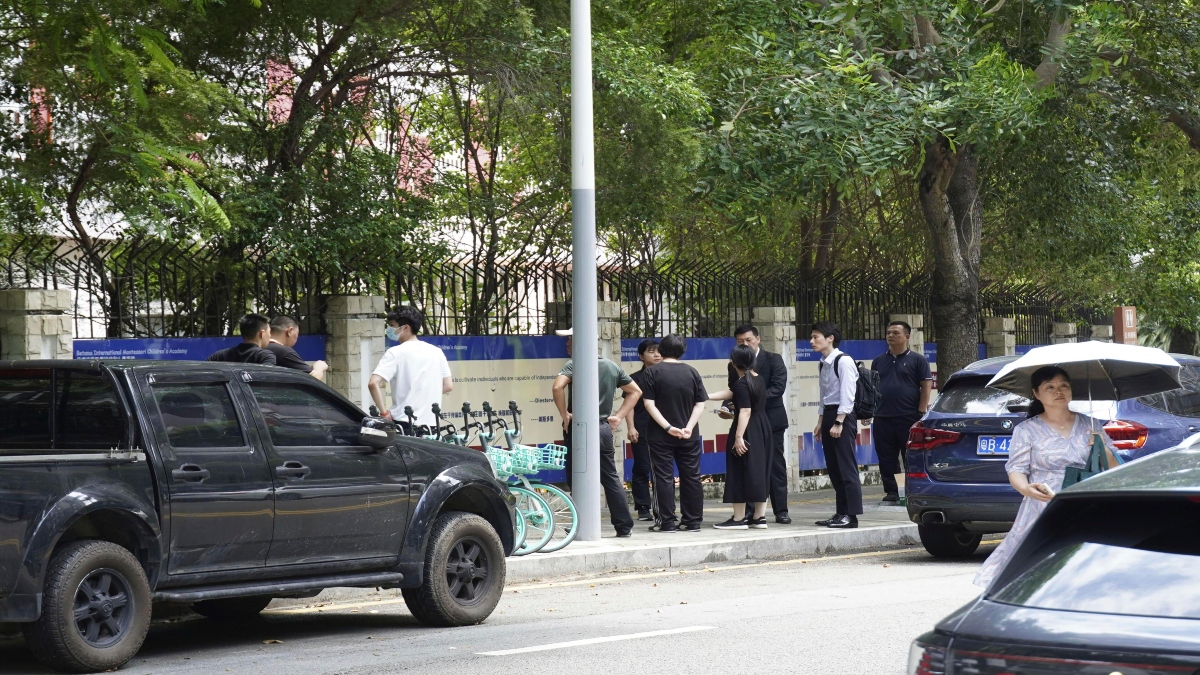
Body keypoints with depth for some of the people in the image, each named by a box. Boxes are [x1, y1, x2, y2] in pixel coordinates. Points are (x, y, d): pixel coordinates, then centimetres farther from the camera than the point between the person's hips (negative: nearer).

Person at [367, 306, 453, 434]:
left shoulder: (395, 353, -8)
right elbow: (448, 386, 12)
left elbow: (373, 383, -19)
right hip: (431, 424, 5)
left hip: (404, 424, -5)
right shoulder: (436, 352, 8)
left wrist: (385, 412, -11)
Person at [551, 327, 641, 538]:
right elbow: (635, 391, 18)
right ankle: (624, 526, 14)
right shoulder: (612, 366, 11)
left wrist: (564, 415, -15)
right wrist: (618, 417, 14)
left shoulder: (574, 365, -9)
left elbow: (557, 387, -27)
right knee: (611, 478, 12)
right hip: (605, 428, 6)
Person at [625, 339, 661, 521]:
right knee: (642, 469, 0)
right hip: (641, 431, -2)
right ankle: (643, 508, 4)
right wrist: (631, 428, -10)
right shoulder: (636, 379, 3)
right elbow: (630, 405, 0)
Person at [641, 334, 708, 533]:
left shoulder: (653, 372, -5)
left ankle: (667, 522, 0)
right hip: (688, 437, 3)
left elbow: (649, 404, -12)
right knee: (691, 477, 10)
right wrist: (688, 427, -8)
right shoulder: (691, 372, 3)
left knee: (664, 477, 2)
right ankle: (693, 521, 13)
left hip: (661, 436, -2)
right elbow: (700, 404, -2)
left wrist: (668, 427, -14)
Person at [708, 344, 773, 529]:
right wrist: (706, 397, 23)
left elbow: (745, 411, -23)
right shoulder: (758, 378, 12)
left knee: (740, 473, -2)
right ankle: (759, 517, 12)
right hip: (762, 429, 9)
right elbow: (731, 393, 21)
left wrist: (738, 437, -25)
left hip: (747, 431, -9)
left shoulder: (742, 383, -16)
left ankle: (739, 519, 0)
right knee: (759, 472, 11)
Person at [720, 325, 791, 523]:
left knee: (776, 466, 1)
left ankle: (781, 511, 6)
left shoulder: (773, 360, -2)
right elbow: (732, 393, 11)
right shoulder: (734, 365, 10)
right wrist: (726, 408, -13)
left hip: (770, 420, -3)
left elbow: (778, 387, -14)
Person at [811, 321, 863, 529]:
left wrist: (838, 423, -19)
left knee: (846, 467, -8)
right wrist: (821, 423, 16)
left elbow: (847, 395, -16)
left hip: (843, 417, -9)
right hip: (828, 416, 9)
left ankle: (851, 515, -7)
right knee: (833, 469, 9)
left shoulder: (843, 361, -12)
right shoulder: (823, 363, 14)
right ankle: (841, 513, 14)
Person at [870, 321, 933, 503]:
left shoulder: (917, 360, 2)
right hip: (882, 418, 4)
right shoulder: (879, 361, 15)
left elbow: (926, 387, -2)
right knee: (887, 459, 4)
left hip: (909, 418, -4)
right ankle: (892, 492, 10)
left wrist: (921, 414, -9)